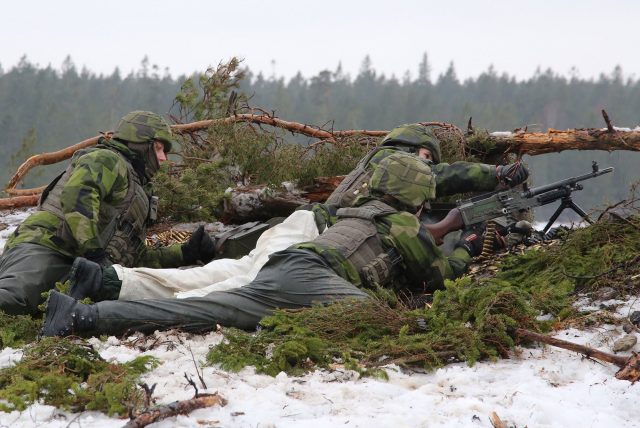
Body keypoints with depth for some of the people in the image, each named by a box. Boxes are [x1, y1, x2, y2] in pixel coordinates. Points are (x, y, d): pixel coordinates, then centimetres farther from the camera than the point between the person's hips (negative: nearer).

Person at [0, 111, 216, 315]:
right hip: (43, 247, -9)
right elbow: (77, 195, -17)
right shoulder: (106, 160, 6)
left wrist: (185, 253, 28)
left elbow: (137, 258, 37)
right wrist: (93, 250, -24)